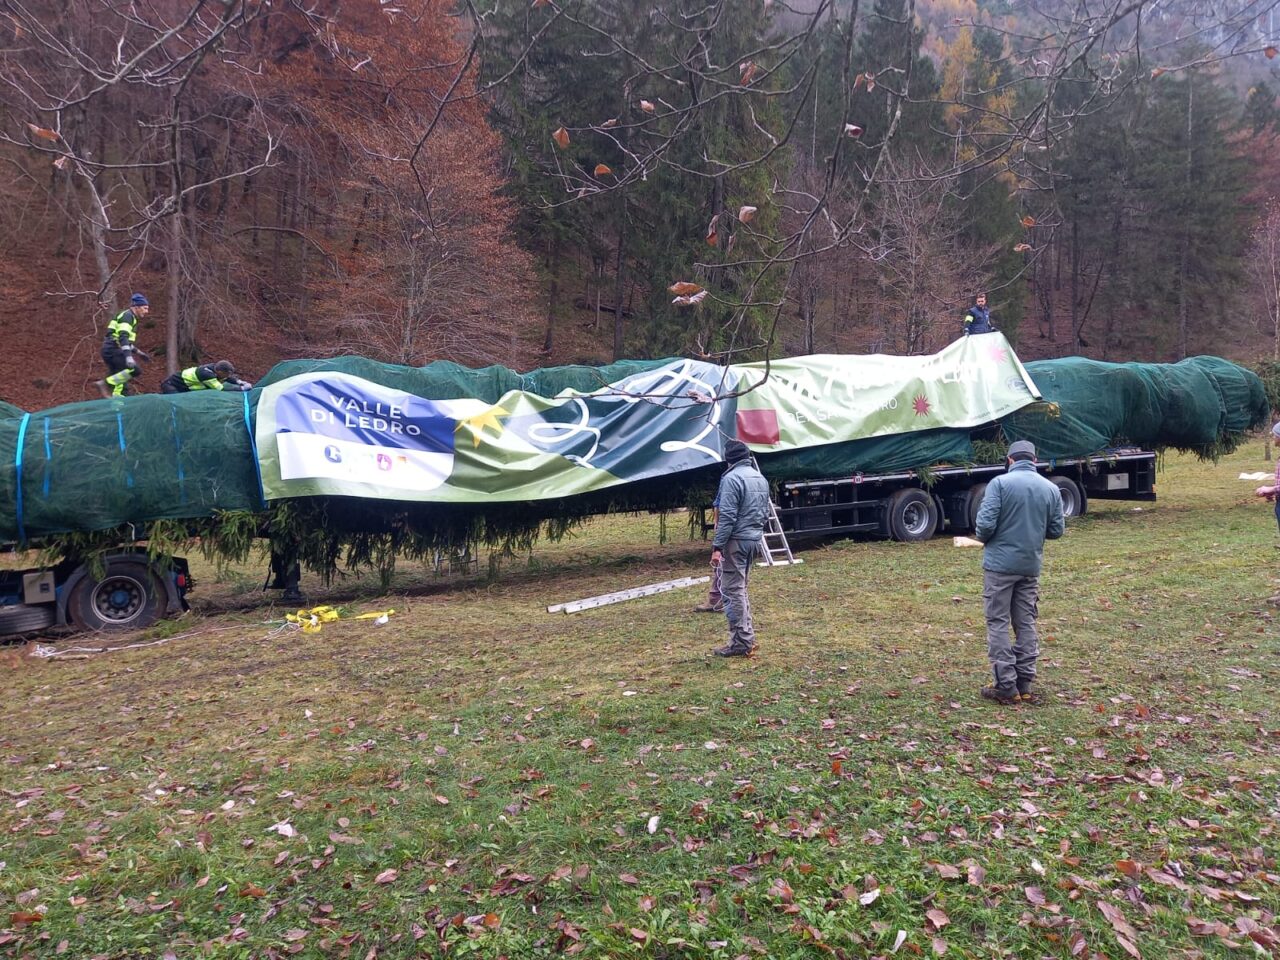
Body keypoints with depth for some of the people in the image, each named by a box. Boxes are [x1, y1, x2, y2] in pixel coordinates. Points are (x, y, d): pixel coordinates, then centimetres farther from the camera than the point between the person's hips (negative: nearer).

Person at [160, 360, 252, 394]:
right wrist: (241, 388, -35)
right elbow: (222, 388, -40)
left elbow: (228, 378, 10)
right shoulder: (206, 374, -35)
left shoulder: (214, 368, -10)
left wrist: (239, 381, -7)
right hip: (170, 384, -9)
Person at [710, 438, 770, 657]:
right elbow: (765, 512, 18)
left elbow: (727, 517, -19)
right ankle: (747, 636, 21)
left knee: (733, 591, -4)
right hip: (754, 540, 9)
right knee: (741, 589, 18)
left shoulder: (732, 478, -13)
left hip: (736, 541, -9)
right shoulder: (761, 478, 14)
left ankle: (741, 642, -3)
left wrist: (717, 546, -17)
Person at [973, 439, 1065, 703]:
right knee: (1026, 624, 13)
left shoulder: (1000, 483, -11)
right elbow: (1057, 530, 7)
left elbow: (986, 523, -16)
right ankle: (1024, 685, 17)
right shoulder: (1051, 488, 4)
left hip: (1000, 564, -4)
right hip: (1031, 566, 5)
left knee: (998, 624, 2)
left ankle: (1006, 687, 2)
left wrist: (982, 538, 5)